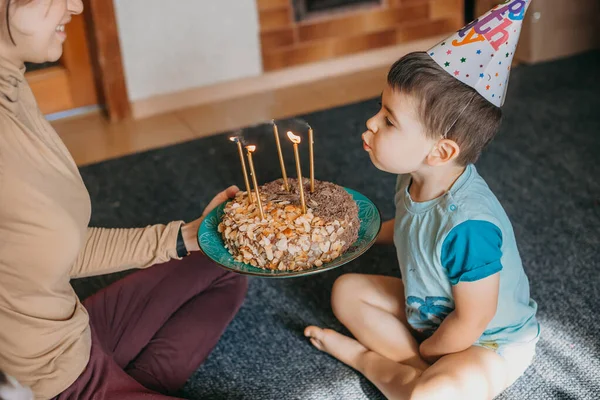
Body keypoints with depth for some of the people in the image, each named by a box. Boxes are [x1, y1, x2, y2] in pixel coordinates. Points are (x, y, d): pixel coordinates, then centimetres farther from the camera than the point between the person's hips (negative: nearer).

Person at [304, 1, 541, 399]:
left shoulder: (468, 226, -38)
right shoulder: (416, 180, -12)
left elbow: (472, 321, -27)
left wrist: (421, 353, -12)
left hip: (491, 342, -8)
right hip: (430, 312, 9)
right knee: (347, 289, 7)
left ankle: (369, 360, -4)